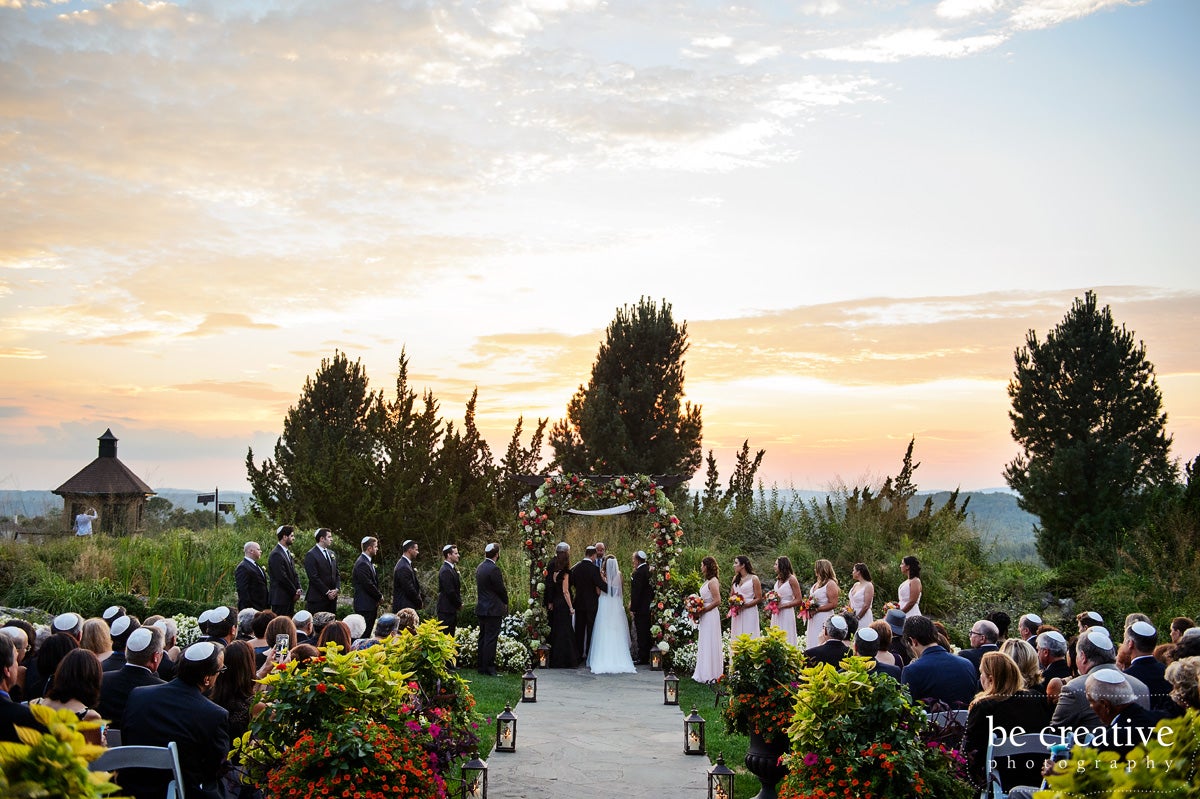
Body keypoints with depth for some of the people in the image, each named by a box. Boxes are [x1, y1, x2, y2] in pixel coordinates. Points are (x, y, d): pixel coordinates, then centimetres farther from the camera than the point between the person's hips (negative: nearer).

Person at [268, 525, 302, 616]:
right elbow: (282, 578, -18)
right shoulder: (276, 555, -15)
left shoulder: (288, 552, 16)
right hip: (280, 599, -9)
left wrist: (298, 589, 1)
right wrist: (294, 593, -10)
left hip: (290, 599, 9)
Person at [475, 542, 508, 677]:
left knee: (483, 638, 13)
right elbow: (501, 589, -14)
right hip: (493, 609, -9)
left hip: (481, 608, 9)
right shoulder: (494, 569, -19)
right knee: (491, 639, -6)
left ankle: (481, 667, 17)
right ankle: (489, 668, -5)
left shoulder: (480, 567, 10)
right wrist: (505, 602, 6)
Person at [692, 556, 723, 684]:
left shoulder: (713, 581, -16)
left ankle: (711, 675, 3)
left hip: (710, 615, -10)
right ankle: (705, 673, 19)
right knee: (704, 644, 13)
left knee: (709, 644, -3)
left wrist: (702, 610, -18)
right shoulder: (708, 581, 12)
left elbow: (717, 601, -22)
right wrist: (698, 612, 10)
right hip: (705, 616, 10)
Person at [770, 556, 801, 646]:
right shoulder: (778, 579, 13)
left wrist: (782, 606, -15)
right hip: (776, 614, 7)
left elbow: (798, 600, -10)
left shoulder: (791, 579, -8)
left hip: (786, 613, -7)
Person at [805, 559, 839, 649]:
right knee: (812, 641, 7)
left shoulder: (830, 584, -10)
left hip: (824, 619, -9)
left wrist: (816, 610, -16)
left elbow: (833, 604, -16)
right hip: (814, 620, 9)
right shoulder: (816, 584, 15)